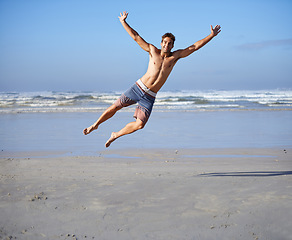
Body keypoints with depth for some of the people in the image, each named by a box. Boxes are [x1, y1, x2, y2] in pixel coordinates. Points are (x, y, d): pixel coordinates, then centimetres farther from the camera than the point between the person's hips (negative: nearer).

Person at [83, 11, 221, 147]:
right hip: (138, 88, -1)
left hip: (149, 97, 1)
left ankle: (115, 135, 15)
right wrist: (123, 22, -5)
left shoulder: (175, 56, 3)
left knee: (140, 124, -8)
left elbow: (194, 47, 2)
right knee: (115, 107, -1)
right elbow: (136, 37, 0)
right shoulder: (153, 51, 0)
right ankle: (95, 125, 23)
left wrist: (212, 35, -1)